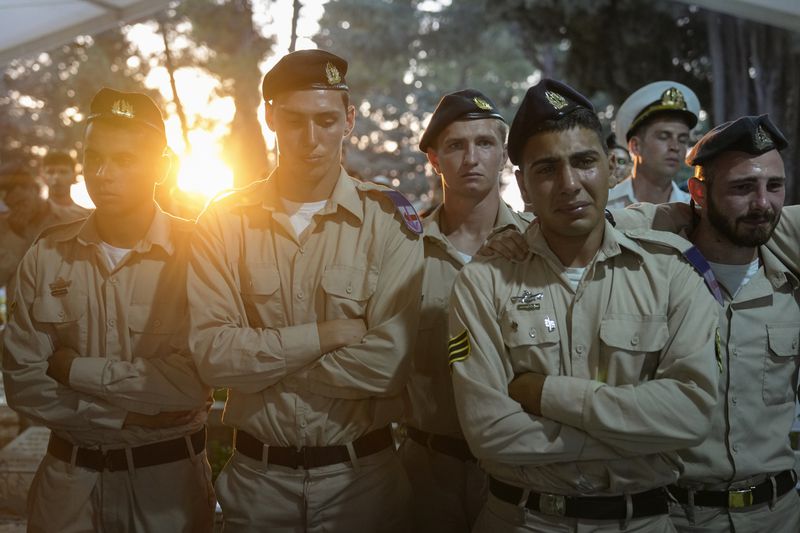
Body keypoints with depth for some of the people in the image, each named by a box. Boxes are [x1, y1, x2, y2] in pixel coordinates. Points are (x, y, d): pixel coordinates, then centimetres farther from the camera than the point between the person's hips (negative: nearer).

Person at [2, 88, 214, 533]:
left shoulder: (195, 253, -12)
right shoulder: (47, 257, -2)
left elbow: (192, 383, -21)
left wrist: (75, 369, -14)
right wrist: (123, 417, -14)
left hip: (169, 475, -2)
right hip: (69, 476, 3)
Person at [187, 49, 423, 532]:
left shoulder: (389, 218, -8)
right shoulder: (226, 221, -2)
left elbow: (388, 363, -19)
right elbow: (212, 355, -12)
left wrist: (260, 360, -13)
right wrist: (326, 334, -18)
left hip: (360, 474, -1)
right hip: (256, 475, 2)